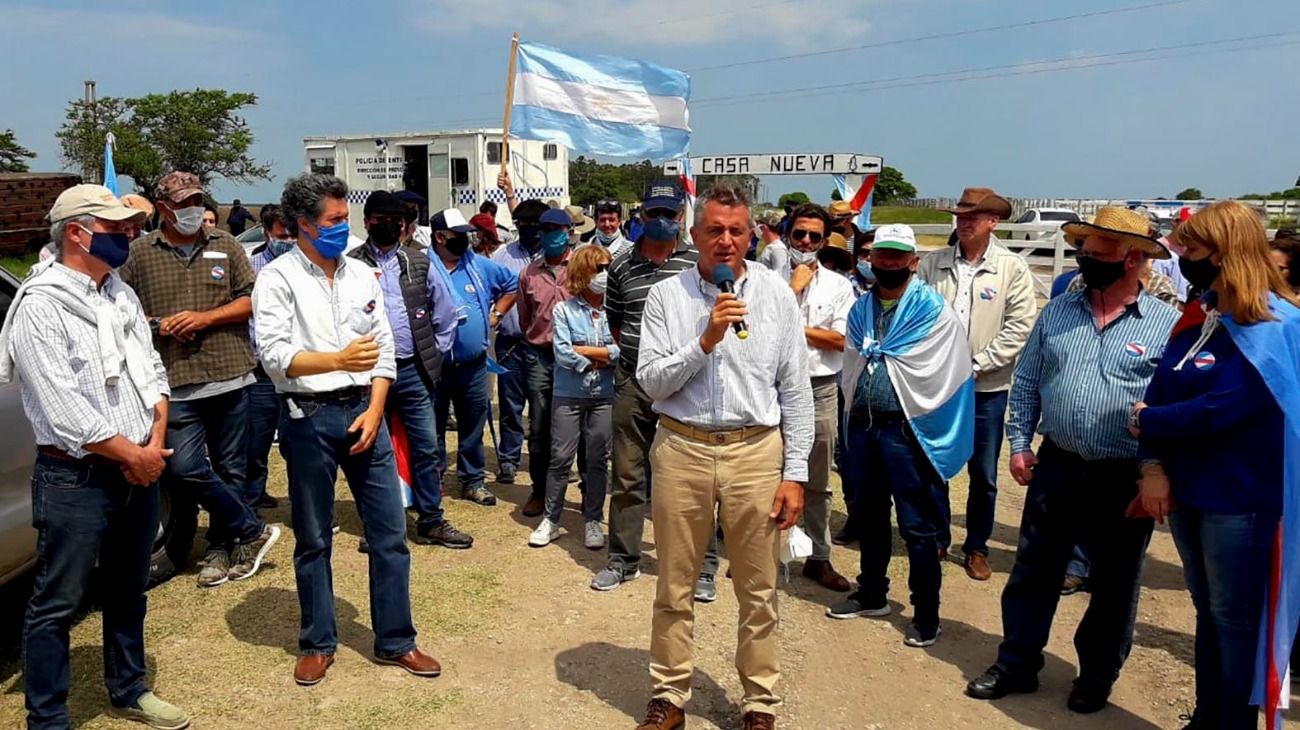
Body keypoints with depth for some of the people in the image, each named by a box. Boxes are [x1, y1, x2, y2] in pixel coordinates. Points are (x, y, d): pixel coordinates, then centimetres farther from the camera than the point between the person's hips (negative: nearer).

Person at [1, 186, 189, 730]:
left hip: (139, 473, 8)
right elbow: (64, 410, -19)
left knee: (128, 593, 19)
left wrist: (155, 443, -2)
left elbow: (151, 370, 11)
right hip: (75, 480, -7)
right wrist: (135, 455, -12)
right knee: (57, 604, 4)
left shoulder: (120, 294, 10)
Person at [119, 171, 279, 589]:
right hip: (177, 383, -1)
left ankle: (221, 549, 23)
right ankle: (252, 532, 8)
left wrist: (205, 318, -8)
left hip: (230, 377, 1)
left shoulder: (225, 246, 7)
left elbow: (251, 300, 5)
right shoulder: (140, 253, 4)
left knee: (229, 470, 7)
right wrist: (155, 325, -10)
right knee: (185, 469, -9)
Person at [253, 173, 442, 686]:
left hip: (364, 410, 4)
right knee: (313, 540, 10)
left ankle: (395, 640, 20)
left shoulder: (362, 274, 8)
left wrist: (374, 411, -4)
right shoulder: (278, 278, -4)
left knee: (390, 532, 6)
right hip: (309, 418, -3)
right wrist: (339, 360, -25)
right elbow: (274, 356, -14)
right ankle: (317, 643, 27)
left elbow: (385, 351, 6)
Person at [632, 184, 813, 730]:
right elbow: (651, 381, -4)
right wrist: (705, 340, -17)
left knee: (759, 592, 11)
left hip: (755, 451, 0)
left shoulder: (776, 294, 2)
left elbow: (795, 391, 2)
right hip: (682, 449, 0)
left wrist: (795, 473, -1)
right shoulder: (666, 296, 1)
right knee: (675, 587, 12)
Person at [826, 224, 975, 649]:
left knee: (919, 527, 0)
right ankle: (872, 595, 34)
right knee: (869, 517, 18)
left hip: (906, 428, -6)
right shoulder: (861, 309, 13)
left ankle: (926, 615, 12)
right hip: (863, 424, 6)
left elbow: (929, 371, -12)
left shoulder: (934, 310, -5)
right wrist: (857, 406, 3)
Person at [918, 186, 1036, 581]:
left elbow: (1020, 327, -8)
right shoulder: (933, 264, 3)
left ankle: (977, 547, 26)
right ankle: (937, 539, 30)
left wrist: (976, 365, -13)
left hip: (987, 387, -1)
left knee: (983, 475, 9)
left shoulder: (1013, 268, -3)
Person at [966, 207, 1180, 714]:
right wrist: (1019, 443, 3)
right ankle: (1016, 665, 27)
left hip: (1125, 481, -3)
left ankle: (1097, 677, 32)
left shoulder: (1167, 325, -6)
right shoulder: (1057, 312, 4)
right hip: (1056, 467, 3)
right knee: (1033, 572, 11)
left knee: (1113, 584, 13)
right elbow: (1026, 383, 9)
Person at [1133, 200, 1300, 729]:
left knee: (1236, 620, 7)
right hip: (1187, 490, 7)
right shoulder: (1198, 317, 8)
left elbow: (1222, 408, -24)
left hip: (1239, 498, -7)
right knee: (1208, 612, 19)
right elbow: (1160, 390, 2)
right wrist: (1153, 465, -11)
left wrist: (1147, 424, -10)